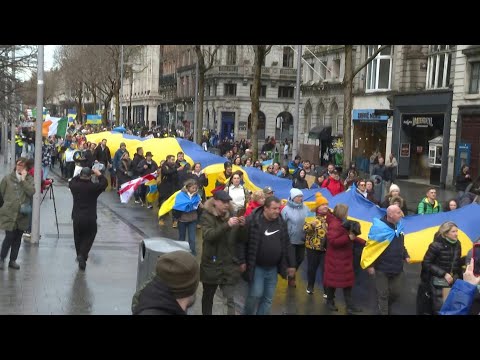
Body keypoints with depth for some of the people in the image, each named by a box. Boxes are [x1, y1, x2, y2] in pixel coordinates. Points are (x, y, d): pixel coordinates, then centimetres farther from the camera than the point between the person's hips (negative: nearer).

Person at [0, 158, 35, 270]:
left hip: (22, 214, 2)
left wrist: (23, 180, -13)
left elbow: (32, 192, -11)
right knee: (9, 237, -7)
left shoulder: (29, 179, 5)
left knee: (18, 238, 9)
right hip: (9, 213, -2)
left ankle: (13, 260, 20)